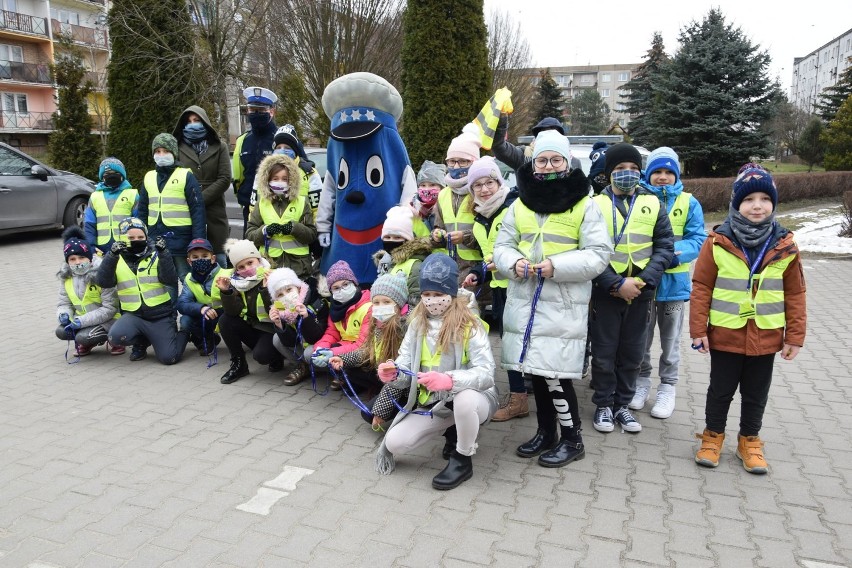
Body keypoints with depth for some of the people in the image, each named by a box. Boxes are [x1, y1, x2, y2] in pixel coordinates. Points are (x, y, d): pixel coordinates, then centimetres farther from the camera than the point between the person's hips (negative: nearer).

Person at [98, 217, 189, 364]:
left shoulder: (156, 255, 4)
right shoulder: (116, 259, 8)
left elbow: (171, 280, -12)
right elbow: (104, 282, -10)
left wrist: (163, 253, -21)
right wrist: (112, 255, -22)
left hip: (161, 316, -1)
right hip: (133, 315, 2)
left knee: (169, 358, -14)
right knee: (116, 336, -30)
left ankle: (183, 333, 20)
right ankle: (141, 342, 6)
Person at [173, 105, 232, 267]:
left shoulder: (219, 148, 11)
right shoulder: (178, 148, 12)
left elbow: (225, 179, 1)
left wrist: (200, 199, -8)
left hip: (214, 213, 0)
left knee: (219, 260, 2)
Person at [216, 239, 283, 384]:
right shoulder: (237, 282, -3)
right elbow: (234, 312, -11)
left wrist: (266, 288, -40)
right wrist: (226, 291, -26)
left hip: (273, 329, -6)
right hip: (252, 326, 6)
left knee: (260, 355, -30)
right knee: (225, 320, -15)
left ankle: (276, 357, 9)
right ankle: (239, 364, -1)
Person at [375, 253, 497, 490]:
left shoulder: (470, 325, -17)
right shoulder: (417, 324, -1)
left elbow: (486, 374, -26)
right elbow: (405, 370, -3)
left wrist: (449, 380, -42)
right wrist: (393, 374, -27)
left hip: (474, 398, -5)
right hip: (432, 404, 5)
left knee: (464, 400, -41)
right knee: (395, 442, -13)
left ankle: (462, 461, -11)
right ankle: (453, 428, 12)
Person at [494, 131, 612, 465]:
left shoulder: (584, 205, -2)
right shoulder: (520, 204, 11)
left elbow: (599, 255, -8)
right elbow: (502, 246, 12)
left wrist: (556, 266, -20)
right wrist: (514, 263, -11)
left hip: (564, 305, -5)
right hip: (524, 302, 5)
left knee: (555, 373, -7)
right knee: (535, 370, 12)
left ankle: (572, 439, 13)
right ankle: (545, 432, 30)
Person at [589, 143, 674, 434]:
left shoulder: (653, 204, 7)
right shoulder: (596, 204, -2)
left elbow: (665, 247, 2)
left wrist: (643, 280, -12)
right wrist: (617, 284, -17)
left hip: (641, 292, 3)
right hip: (606, 292, -2)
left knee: (632, 353, 11)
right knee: (604, 352, 6)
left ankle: (622, 405, 26)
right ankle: (604, 405, 23)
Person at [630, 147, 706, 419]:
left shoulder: (688, 203, -2)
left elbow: (698, 239, -7)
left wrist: (675, 254, -26)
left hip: (673, 282, 0)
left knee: (670, 341, 12)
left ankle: (668, 387, 27)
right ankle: (642, 381, 31)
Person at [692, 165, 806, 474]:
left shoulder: (785, 246, -3)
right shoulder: (718, 242, -10)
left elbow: (795, 294, 3)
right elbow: (701, 288, -7)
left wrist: (795, 335, 2)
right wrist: (698, 329, -8)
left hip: (766, 337, 2)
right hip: (725, 334, -2)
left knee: (756, 393, 16)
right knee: (721, 389, 13)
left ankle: (750, 440, 34)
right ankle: (713, 435, 32)